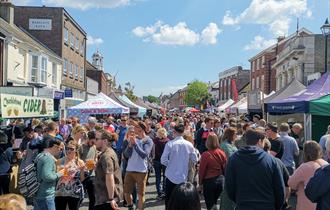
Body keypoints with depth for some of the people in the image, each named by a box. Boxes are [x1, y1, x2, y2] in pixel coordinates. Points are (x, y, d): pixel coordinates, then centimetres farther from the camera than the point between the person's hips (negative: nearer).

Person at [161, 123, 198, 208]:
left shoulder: (170, 144, -14)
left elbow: (163, 160, -16)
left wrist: (170, 164, 4)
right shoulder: (189, 145, -6)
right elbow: (195, 160, 2)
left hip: (171, 176, -2)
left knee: (168, 200, 11)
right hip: (183, 177, 3)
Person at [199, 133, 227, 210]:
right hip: (220, 180, 5)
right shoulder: (222, 153, -5)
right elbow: (225, 168, 3)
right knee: (214, 203, 22)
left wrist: (200, 182, 4)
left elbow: (202, 170, -9)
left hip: (209, 181, -5)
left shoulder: (205, 155, -17)